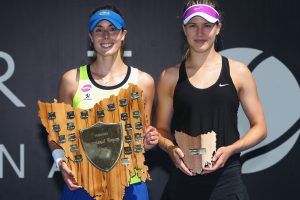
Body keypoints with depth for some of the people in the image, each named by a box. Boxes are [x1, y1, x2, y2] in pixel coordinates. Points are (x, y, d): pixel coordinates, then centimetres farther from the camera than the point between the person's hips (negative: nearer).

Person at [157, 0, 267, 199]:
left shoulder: (238, 72, 1)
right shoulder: (171, 76, 4)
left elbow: (259, 127, 4)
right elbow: (162, 130, 11)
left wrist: (230, 149, -12)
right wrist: (171, 149, -10)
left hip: (226, 180, -1)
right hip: (183, 179, 1)